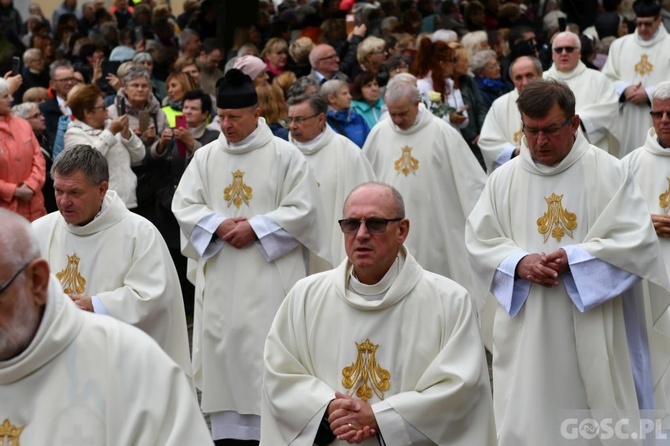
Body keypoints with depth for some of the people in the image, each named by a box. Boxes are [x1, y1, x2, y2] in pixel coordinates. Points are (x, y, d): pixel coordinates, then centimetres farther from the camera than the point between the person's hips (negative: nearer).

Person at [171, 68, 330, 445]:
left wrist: (255, 228, -15)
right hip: (220, 279, 4)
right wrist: (218, 225, -13)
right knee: (223, 353, 6)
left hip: (269, 277, -4)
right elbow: (183, 206, 4)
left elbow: (302, 210, -7)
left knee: (269, 358, -6)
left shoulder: (285, 155, -2)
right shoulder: (205, 156, 9)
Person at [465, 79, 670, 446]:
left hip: (594, 331, -2)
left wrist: (573, 258, -18)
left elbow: (638, 241, -8)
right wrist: (519, 263, -16)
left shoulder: (609, 172, -2)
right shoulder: (503, 179, 6)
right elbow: (479, 242, 4)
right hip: (527, 333, 2)